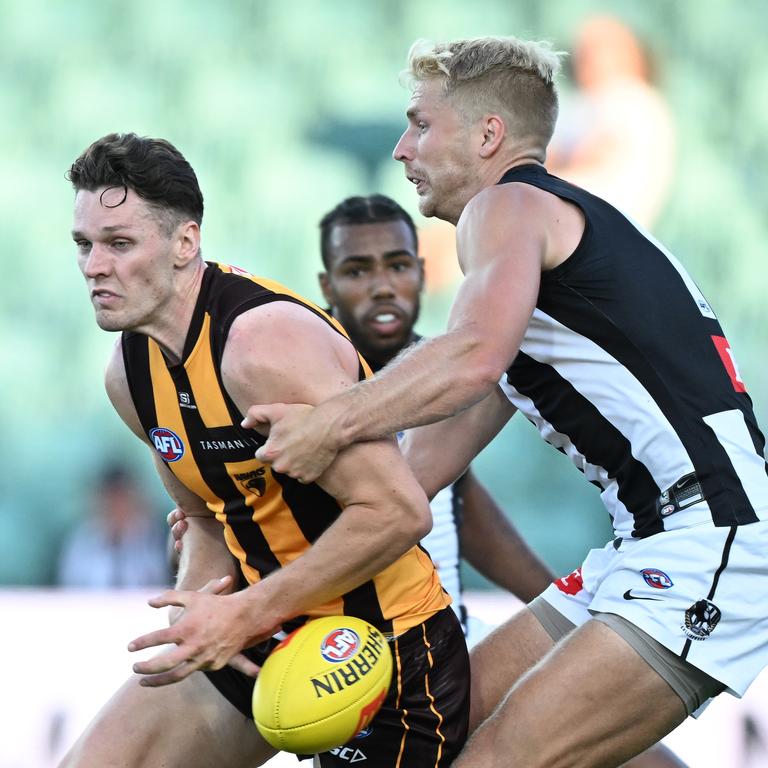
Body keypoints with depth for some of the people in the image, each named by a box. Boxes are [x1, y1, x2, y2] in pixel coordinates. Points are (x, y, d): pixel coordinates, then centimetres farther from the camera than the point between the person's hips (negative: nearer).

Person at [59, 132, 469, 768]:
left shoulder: (266, 343, -25)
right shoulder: (130, 371, 2)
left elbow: (398, 512, -28)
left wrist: (245, 614, -24)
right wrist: (197, 610, -7)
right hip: (265, 635, 8)